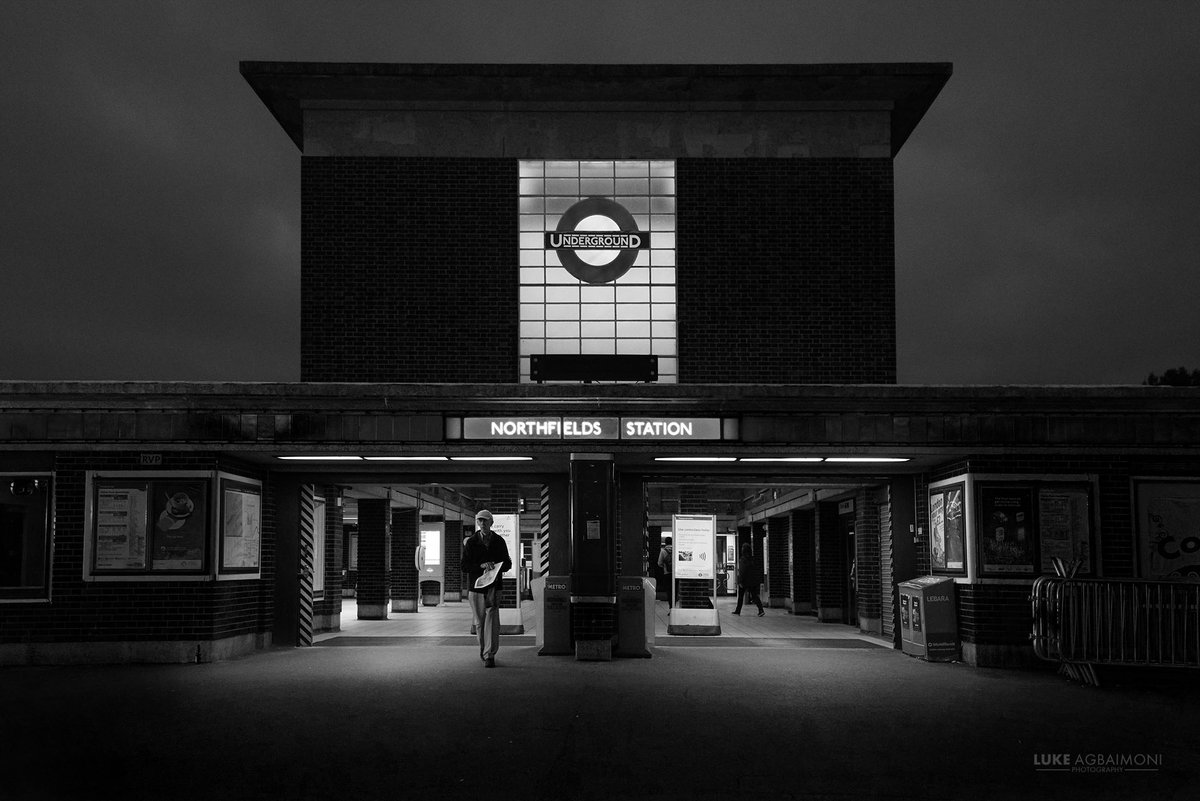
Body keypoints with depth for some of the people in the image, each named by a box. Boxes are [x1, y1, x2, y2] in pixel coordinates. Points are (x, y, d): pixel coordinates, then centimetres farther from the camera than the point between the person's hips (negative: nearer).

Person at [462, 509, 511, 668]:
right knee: (479, 622, 8)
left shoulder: (499, 542, 6)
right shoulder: (471, 542, 3)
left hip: (493, 586, -1)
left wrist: (495, 568, -10)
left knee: (492, 619, -13)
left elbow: (507, 564, 12)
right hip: (475, 585, 1)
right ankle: (483, 650, 29)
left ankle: (490, 655, -14)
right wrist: (481, 566, -18)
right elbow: (464, 566, -2)